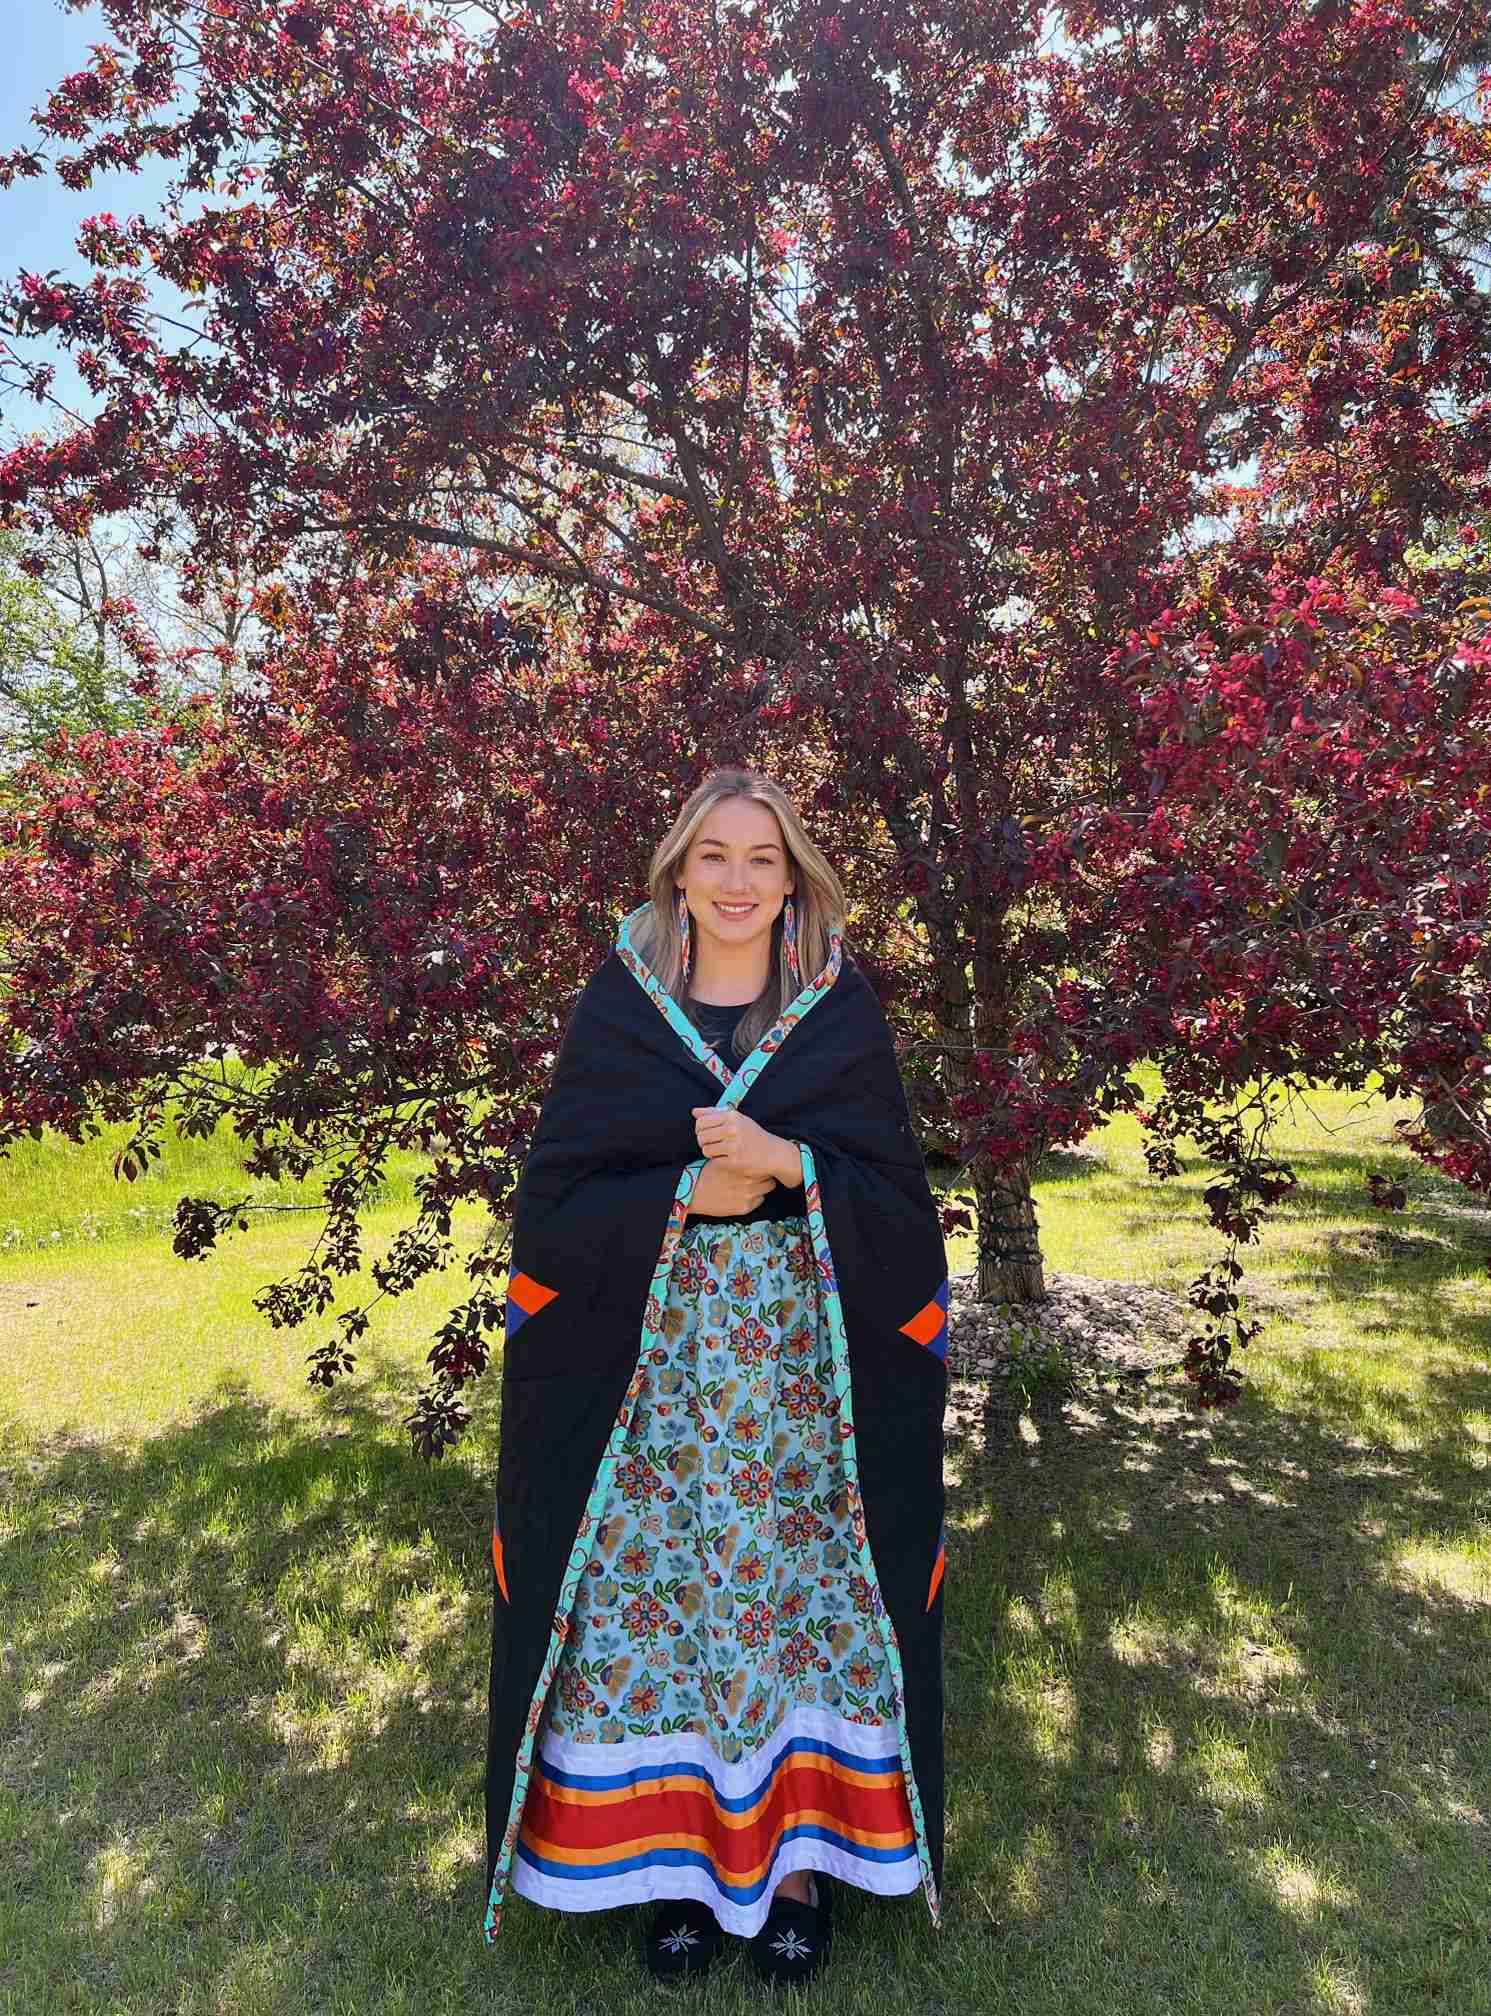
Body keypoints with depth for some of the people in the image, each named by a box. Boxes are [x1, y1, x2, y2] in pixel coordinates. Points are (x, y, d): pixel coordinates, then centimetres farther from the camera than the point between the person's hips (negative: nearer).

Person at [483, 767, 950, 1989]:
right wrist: (689, 1193, -16)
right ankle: (673, 1853, 29)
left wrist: (784, 1163, -18)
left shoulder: (842, 1004, 1)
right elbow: (558, 1191, -2)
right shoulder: (619, 1000, 1)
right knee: (654, 1592, 7)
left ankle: (799, 1851, 29)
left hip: (805, 1363, 0)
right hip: (647, 1363, 0)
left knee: (800, 1591, 8)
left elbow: (896, 1194, -2)